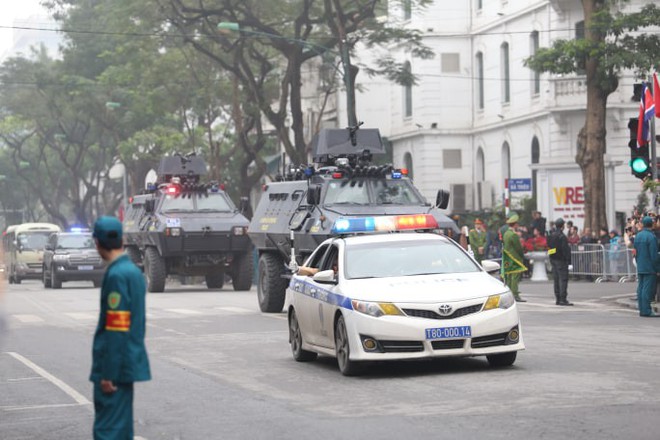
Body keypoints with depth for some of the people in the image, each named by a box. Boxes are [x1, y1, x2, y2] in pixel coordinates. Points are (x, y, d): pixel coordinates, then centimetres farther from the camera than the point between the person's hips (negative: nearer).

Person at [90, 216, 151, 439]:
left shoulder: (116, 275, -17)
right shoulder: (134, 271, 11)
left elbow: (117, 329, -21)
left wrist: (108, 374, -19)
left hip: (115, 364, -9)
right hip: (129, 362, 9)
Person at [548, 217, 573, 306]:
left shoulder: (551, 236, 10)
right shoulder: (562, 236, -16)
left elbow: (549, 246, 16)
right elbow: (565, 249, -19)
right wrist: (568, 260, -17)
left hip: (553, 259, 9)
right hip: (561, 260, -9)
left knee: (556, 279, 13)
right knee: (563, 279, -7)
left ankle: (557, 299, 16)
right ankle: (563, 299, -11)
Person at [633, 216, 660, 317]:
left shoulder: (637, 236, 10)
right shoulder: (651, 237, -15)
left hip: (640, 268, 8)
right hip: (649, 268, -8)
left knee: (641, 289, 9)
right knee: (648, 289, -7)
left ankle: (642, 310, 13)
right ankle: (647, 311, -8)